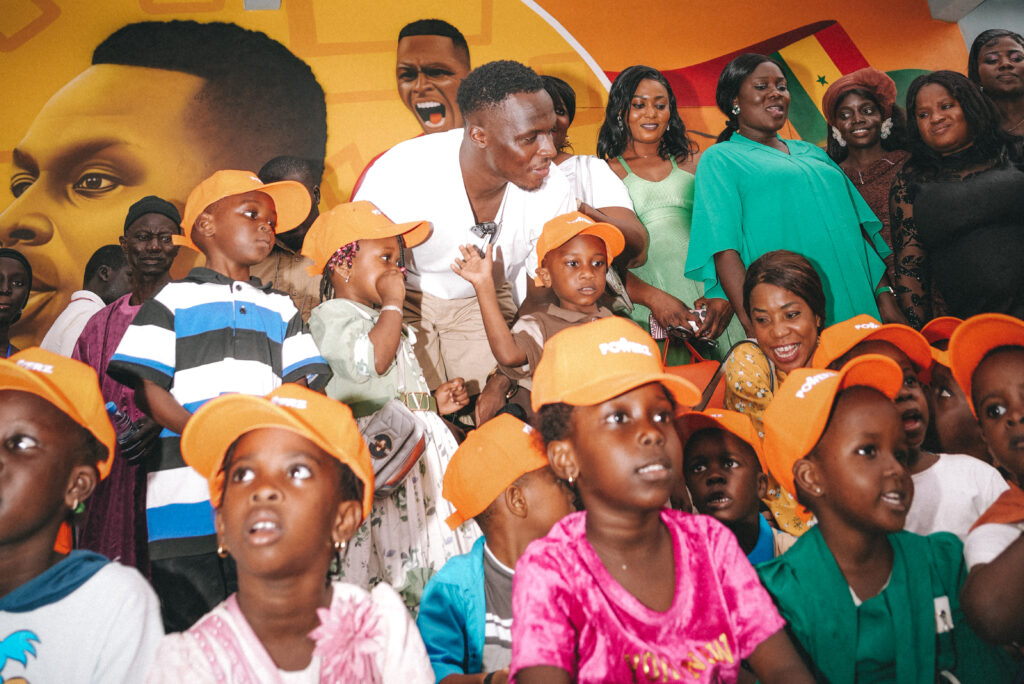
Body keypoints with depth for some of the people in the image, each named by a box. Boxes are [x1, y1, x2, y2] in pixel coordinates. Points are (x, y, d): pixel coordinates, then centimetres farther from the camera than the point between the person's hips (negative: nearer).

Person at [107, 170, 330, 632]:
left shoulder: (281, 308, 23)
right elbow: (146, 387, 0)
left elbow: (302, 386, 12)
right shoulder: (173, 300, 11)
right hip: (188, 491, -3)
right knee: (186, 631, -2)